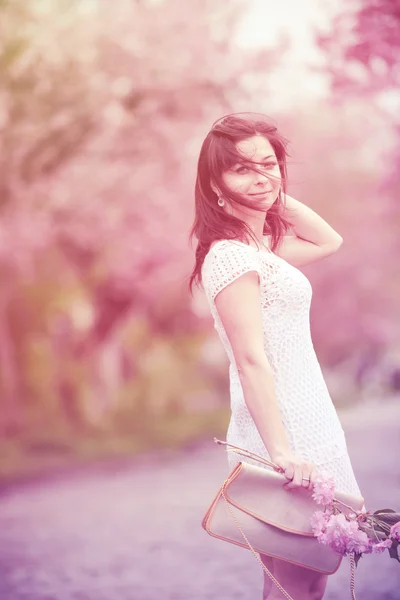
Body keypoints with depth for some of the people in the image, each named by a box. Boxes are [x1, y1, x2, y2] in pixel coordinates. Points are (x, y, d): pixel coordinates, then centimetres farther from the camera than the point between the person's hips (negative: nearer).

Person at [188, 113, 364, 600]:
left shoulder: (262, 245, 13)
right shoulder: (232, 254, -16)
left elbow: (329, 242, 25)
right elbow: (251, 359, -22)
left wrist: (276, 194, 13)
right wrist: (281, 452, -26)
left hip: (302, 428, 9)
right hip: (284, 437, -9)